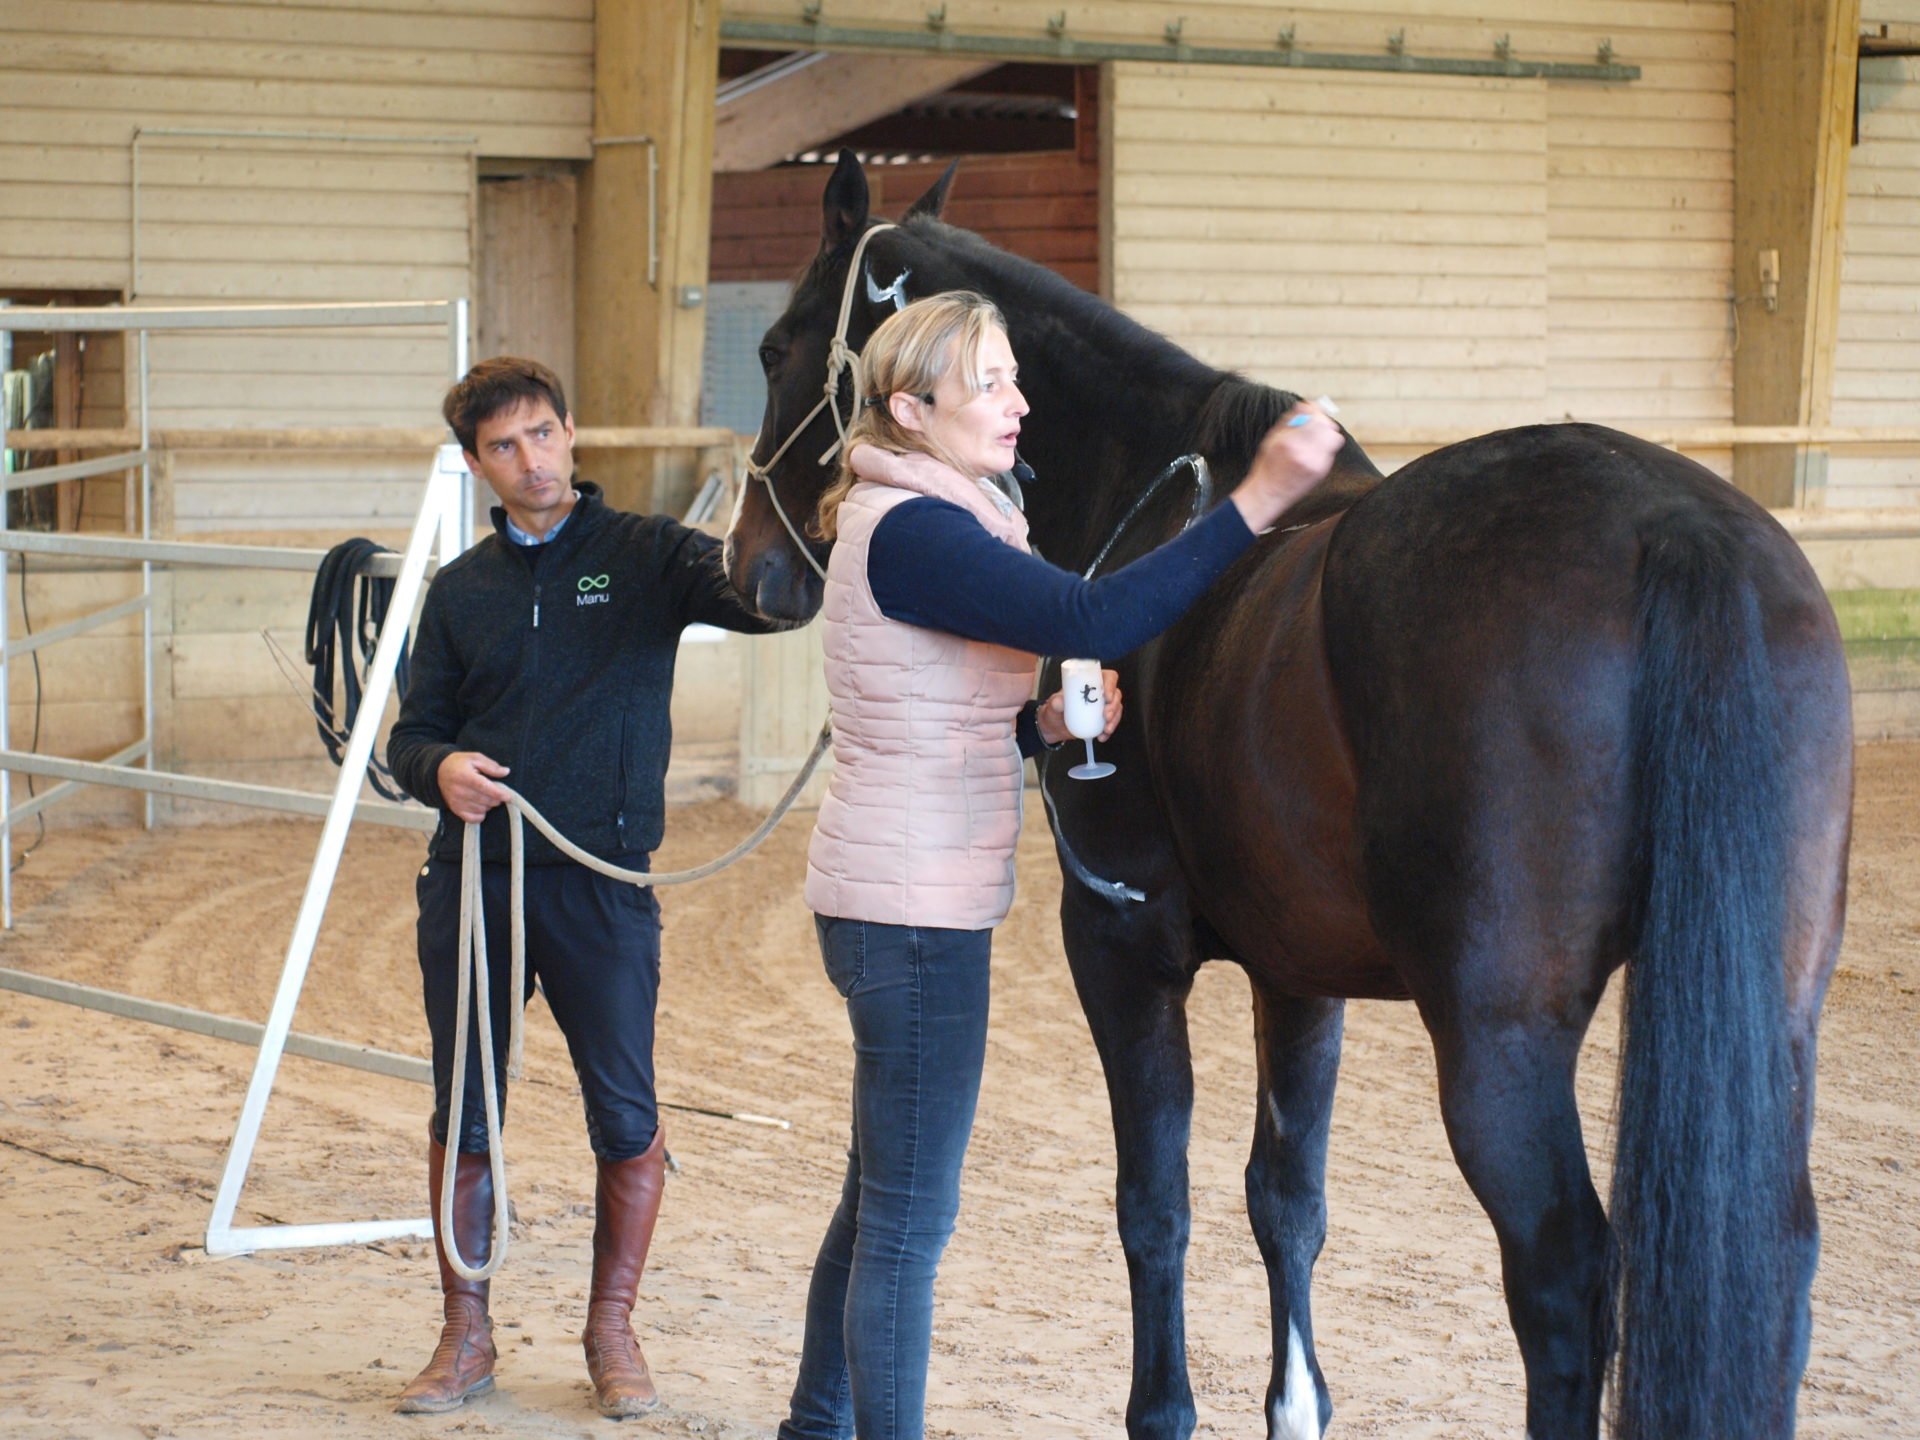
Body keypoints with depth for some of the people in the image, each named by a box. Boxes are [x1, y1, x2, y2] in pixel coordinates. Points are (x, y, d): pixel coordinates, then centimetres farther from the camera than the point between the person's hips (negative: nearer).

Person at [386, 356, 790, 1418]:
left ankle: (612, 1331, 17)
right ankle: (465, 1337, 20)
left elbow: (764, 600, -15)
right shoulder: (461, 590, 11)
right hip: (473, 882, 3)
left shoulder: (645, 555, 1)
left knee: (626, 1120, 0)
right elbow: (413, 734, 13)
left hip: (600, 887, -3)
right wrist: (439, 767, -11)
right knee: (463, 1117, 8)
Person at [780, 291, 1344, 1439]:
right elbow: (1095, 619, -30)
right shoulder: (913, 533, -18)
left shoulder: (932, 522, 15)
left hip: (907, 903, 11)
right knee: (912, 1216, -5)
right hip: (915, 911, -11)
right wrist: (1257, 503, -31)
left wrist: (1047, 722, 2)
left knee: (883, 1198, 20)